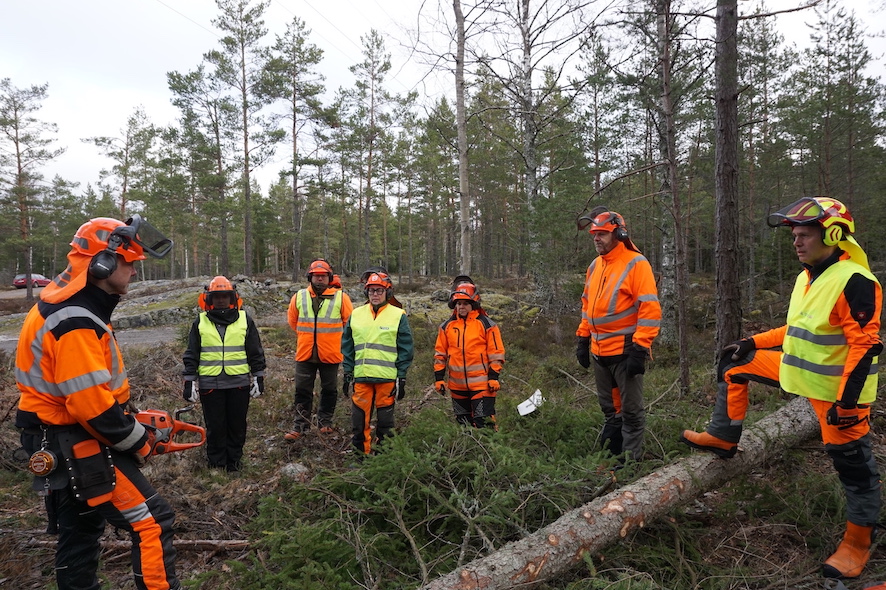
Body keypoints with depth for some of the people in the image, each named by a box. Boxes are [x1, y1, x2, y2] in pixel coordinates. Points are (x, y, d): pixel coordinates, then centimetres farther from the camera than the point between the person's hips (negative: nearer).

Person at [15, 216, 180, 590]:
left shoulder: (71, 307, 8)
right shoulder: (75, 323, -25)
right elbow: (93, 406, -28)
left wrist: (129, 419, 12)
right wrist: (139, 441, -14)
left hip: (59, 449, 10)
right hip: (82, 450, -10)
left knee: (80, 533, 21)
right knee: (152, 523, -6)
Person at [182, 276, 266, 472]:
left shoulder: (244, 319, 4)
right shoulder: (200, 322, 5)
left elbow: (256, 352, 8)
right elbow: (191, 355, 8)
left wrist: (258, 378, 5)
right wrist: (190, 382, 3)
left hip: (239, 383, 0)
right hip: (210, 385, 0)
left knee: (237, 426, 9)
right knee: (215, 427, 7)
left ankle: (234, 461, 26)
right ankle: (215, 464, 23)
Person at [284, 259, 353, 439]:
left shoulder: (341, 297, -6)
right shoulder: (299, 297, 1)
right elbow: (293, 320, 18)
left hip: (330, 354, -1)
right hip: (305, 353, 1)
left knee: (329, 390, 11)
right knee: (302, 391, 6)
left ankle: (325, 422, 28)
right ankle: (301, 426, 15)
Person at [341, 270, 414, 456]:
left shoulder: (398, 316, 1)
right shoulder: (356, 314, 10)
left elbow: (406, 349, 0)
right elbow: (347, 347, 13)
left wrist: (402, 377, -3)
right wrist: (347, 373, 7)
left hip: (387, 377, -3)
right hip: (360, 377, 3)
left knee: (385, 419, 7)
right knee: (359, 418, 6)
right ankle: (361, 453, 20)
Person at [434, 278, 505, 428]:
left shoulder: (486, 324, -3)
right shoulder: (446, 326, 7)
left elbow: (496, 353, -3)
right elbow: (440, 354, 11)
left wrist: (494, 377, -9)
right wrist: (438, 378, 6)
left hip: (481, 383, -4)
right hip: (457, 385, 4)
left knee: (484, 422, -8)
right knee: (462, 423, 15)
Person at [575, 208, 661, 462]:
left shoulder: (636, 264, -10)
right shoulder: (595, 266, 12)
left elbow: (650, 309, -15)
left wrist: (639, 349, -20)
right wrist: (582, 339, 15)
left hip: (625, 351, -7)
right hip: (600, 352, 8)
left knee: (631, 410, 3)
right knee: (609, 409, 18)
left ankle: (631, 460, 13)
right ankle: (610, 456, 30)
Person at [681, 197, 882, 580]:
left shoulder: (854, 281, -21)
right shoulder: (808, 277, 7)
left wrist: (846, 400, -24)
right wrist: (753, 343, 13)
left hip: (837, 389, -9)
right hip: (800, 371, 9)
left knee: (853, 464, 4)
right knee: (734, 364, 10)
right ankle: (724, 438, 19)